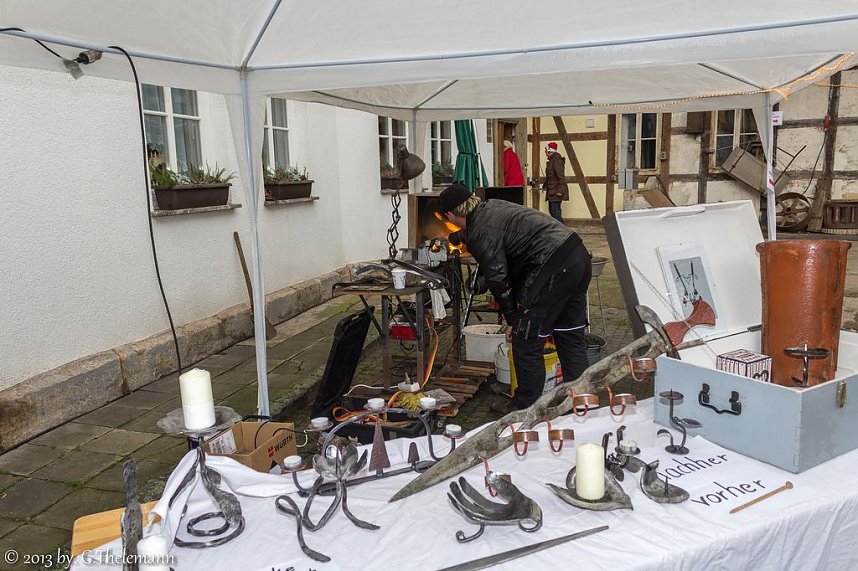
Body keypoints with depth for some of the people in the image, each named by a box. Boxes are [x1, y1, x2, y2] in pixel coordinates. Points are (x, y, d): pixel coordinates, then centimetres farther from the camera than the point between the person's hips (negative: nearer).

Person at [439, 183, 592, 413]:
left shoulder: (481, 233, -9)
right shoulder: (492, 206, 19)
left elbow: (498, 278, -9)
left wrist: (512, 319, 3)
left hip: (554, 268, -10)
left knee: (527, 342, 3)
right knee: (571, 338, 16)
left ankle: (526, 406, 15)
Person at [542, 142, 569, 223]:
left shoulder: (557, 160, -14)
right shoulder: (552, 160, 17)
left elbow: (561, 176, -21)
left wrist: (560, 190, -25)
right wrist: (545, 186, 25)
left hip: (556, 192, -11)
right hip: (551, 191, 11)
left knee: (555, 211, -12)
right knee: (552, 211, 13)